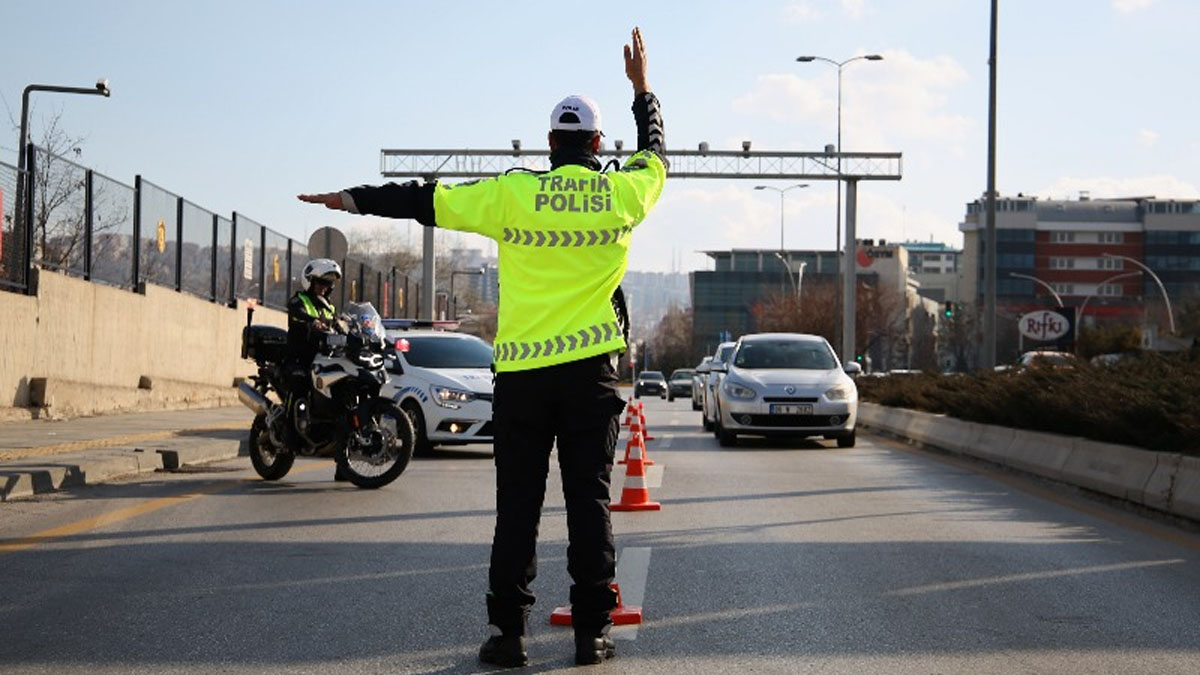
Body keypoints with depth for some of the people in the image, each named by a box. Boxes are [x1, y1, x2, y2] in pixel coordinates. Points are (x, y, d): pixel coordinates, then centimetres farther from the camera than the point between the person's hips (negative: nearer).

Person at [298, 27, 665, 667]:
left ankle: (508, 629, 4)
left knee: (517, 505, 4)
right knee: (589, 500, 4)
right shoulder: (620, 194, 1)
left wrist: (354, 199, 16)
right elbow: (655, 155, 23)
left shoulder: (512, 194, -3)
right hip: (590, 370, 1)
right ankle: (592, 631, 5)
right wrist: (642, 89, 36)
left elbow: (426, 199, 4)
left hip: (520, 369, 0)